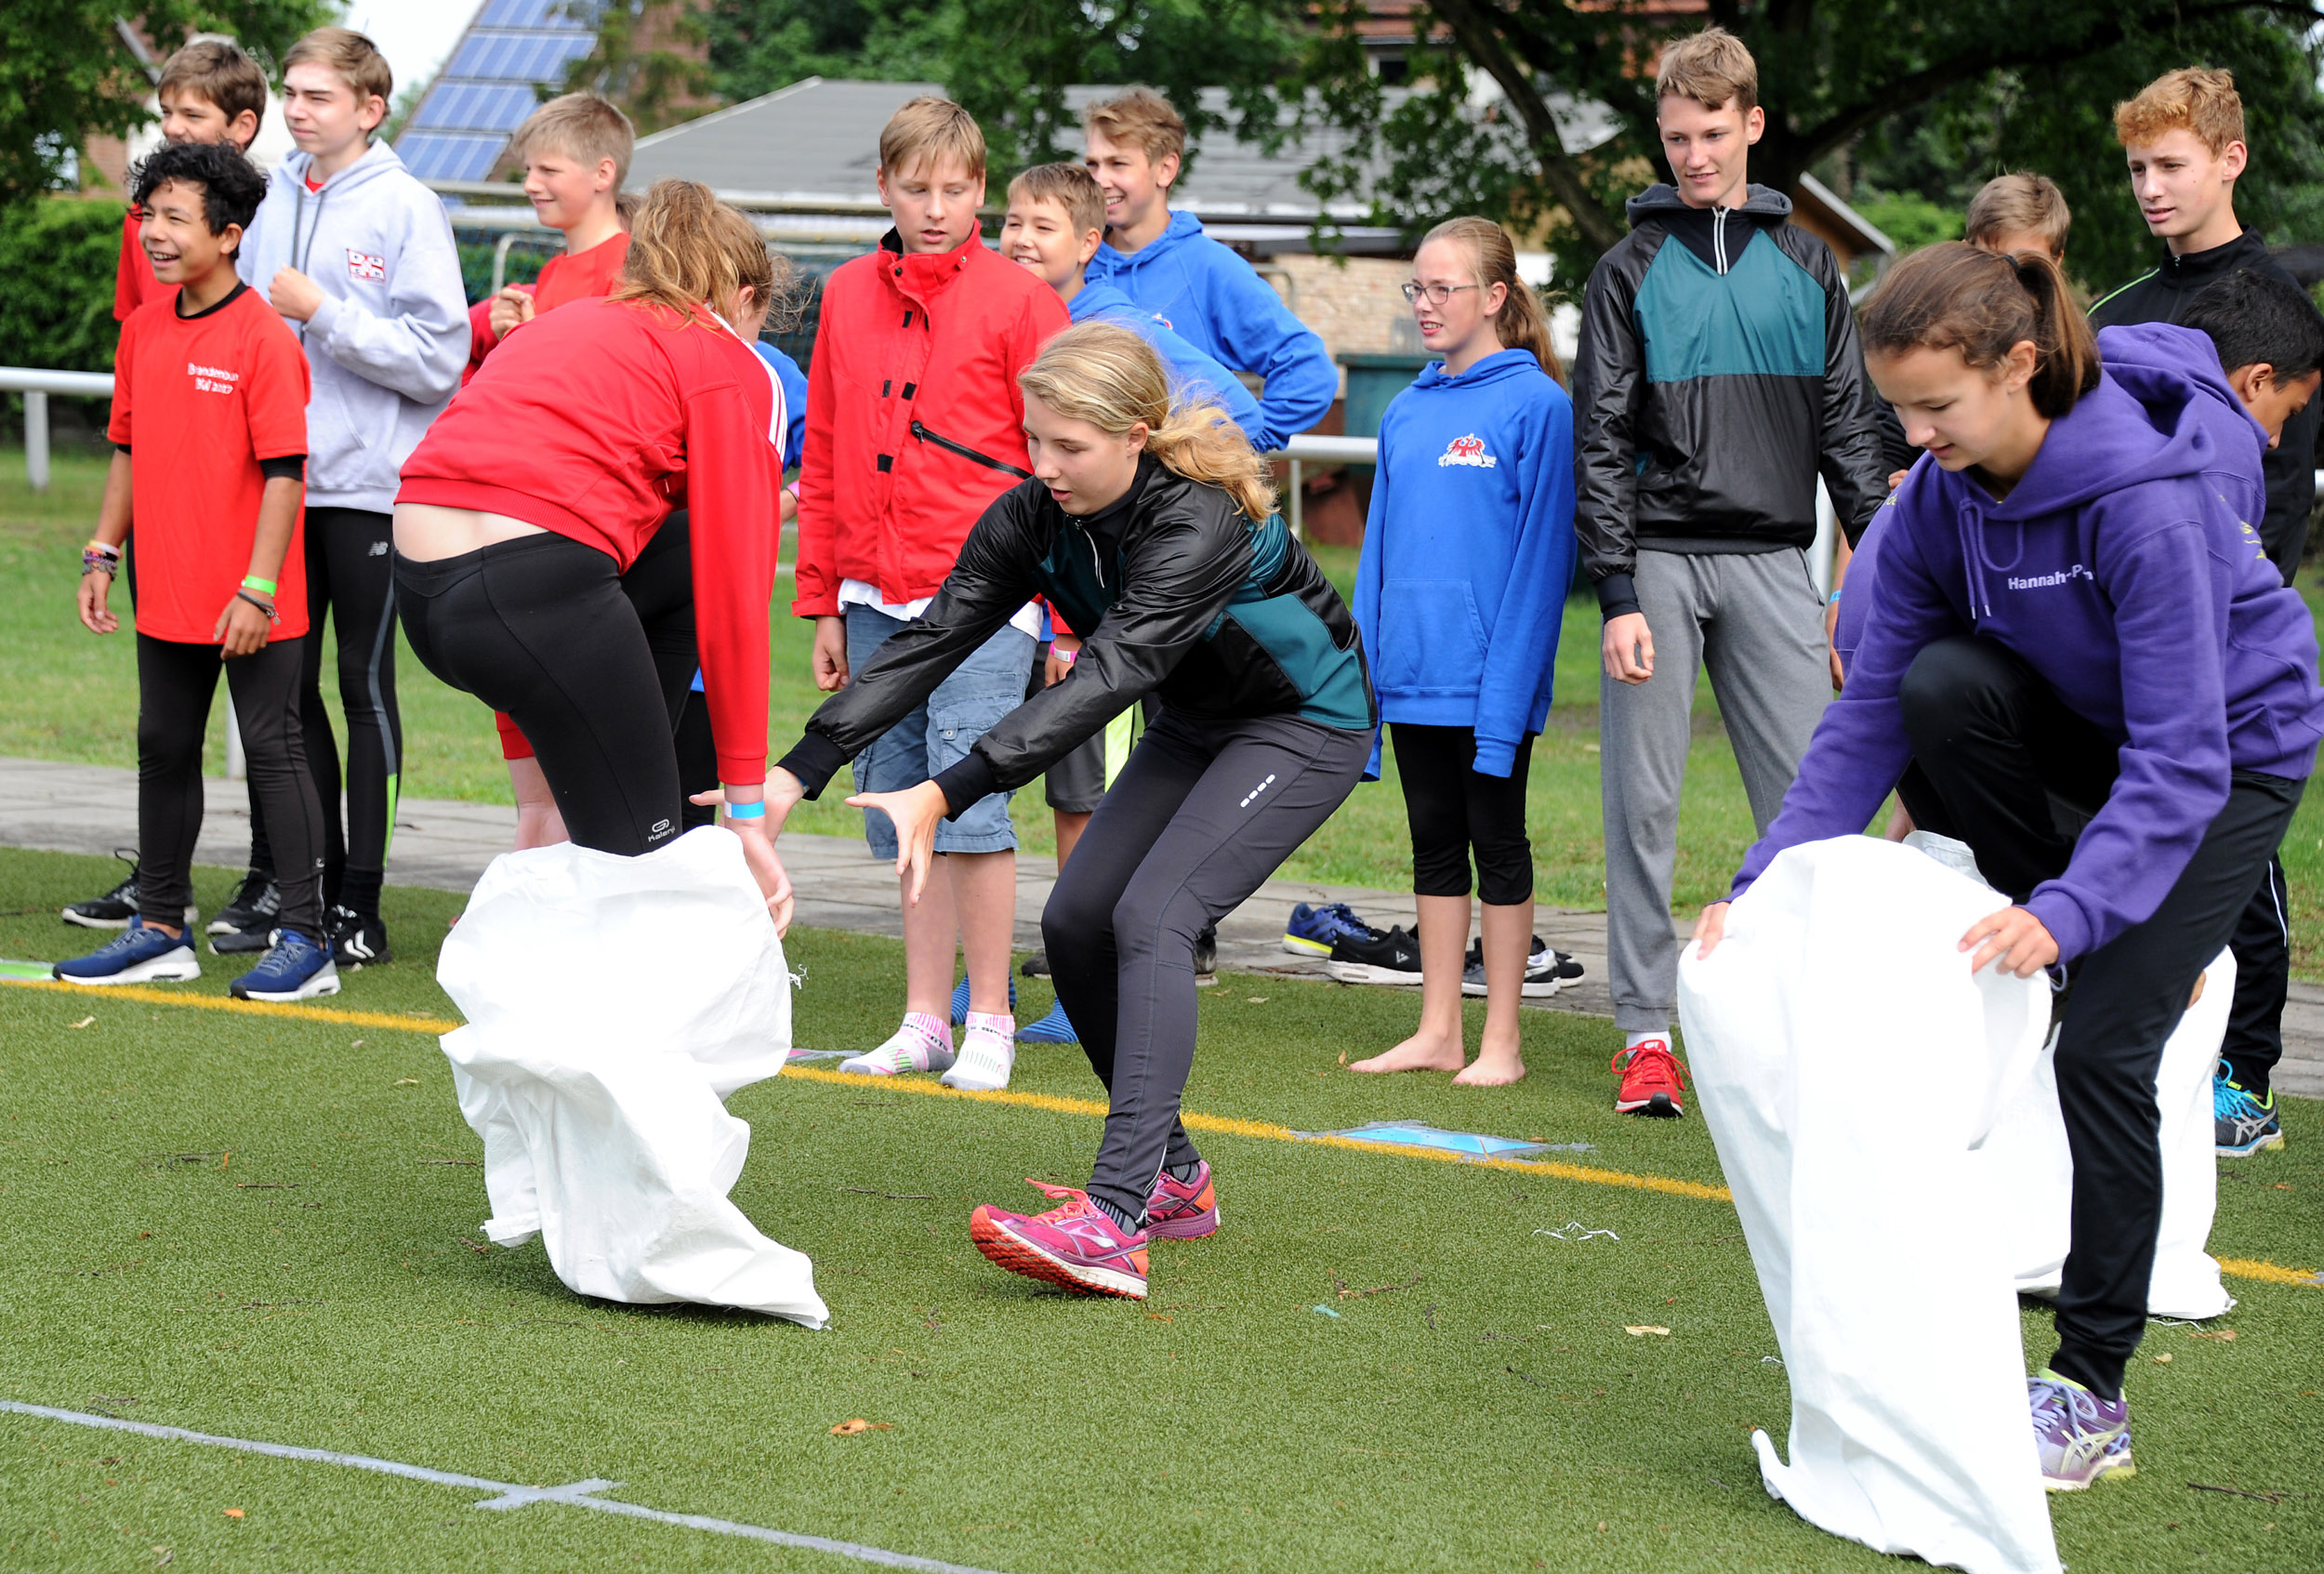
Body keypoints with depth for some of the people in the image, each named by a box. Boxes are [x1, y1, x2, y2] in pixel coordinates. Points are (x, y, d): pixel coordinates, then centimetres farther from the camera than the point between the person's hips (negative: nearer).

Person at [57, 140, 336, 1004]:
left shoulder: (264, 338, -14)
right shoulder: (143, 328, 7)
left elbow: (283, 472, -16)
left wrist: (257, 589, -19)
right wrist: (103, 555, 12)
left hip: (249, 602, -7)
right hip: (167, 593, 7)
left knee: (273, 752, -2)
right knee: (164, 750, 14)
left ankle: (304, 939, 4)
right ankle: (160, 930, 25)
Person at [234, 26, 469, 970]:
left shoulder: (406, 209, -5)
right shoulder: (274, 202, 11)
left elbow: (437, 357, -13)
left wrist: (321, 312, -15)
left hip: (371, 484, -5)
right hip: (281, 482, 5)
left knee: (365, 684, 0)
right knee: (290, 688, 8)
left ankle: (360, 901, 5)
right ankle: (308, 877, 18)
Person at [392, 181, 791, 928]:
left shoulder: (556, 325, 30)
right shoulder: (735, 372, 9)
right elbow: (735, 597, 4)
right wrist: (746, 811, 7)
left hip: (417, 585, 7)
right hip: (540, 581, -7)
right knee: (642, 858, 4)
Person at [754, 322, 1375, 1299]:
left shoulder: (1200, 524, -35)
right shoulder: (1033, 517, -13)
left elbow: (1104, 680, -44)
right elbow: (927, 643, -18)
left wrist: (945, 795, -53)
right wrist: (794, 774, -29)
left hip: (1306, 724, -8)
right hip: (1196, 723, 8)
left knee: (1151, 916, -24)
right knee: (1076, 919, -3)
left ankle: (1114, 1223, -32)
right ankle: (1172, 1177, 13)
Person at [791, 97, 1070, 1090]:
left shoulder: (1018, 299, -1)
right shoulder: (848, 297, 12)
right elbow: (823, 461, 15)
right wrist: (823, 605, 12)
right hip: (876, 598, 5)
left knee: (969, 805, -9)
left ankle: (989, 1025, 1)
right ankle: (924, 1022, 16)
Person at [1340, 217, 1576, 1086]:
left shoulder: (1535, 405, -9)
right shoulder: (1406, 413, 10)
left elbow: (1539, 554, -12)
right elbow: (1379, 547, 13)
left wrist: (1509, 687, -17)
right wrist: (1362, 669, 7)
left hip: (1489, 678, -6)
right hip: (1413, 678, 6)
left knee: (1497, 843, 3)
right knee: (1434, 842, 12)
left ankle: (1501, 1042, 10)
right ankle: (1437, 1032, 19)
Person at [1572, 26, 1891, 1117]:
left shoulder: (1806, 267, 10)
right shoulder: (1632, 271, 3)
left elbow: (1848, 425, 11)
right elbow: (1601, 442, -2)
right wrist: (1617, 596, -10)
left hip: (1772, 560, 2)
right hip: (1660, 561, -2)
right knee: (1644, 801, 0)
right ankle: (1646, 1029, 7)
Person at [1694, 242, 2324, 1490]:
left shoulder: (2145, 500, -35)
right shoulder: (1940, 495, -15)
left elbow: (2180, 758, -37)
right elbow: (1870, 708, -12)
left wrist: (2068, 911, -49)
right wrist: (1766, 882, -23)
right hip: (2085, 726, 6)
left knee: (2103, 1049, -15)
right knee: (1941, 685, -27)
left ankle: (2091, 1396, -1)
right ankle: (2026, 943, -3)